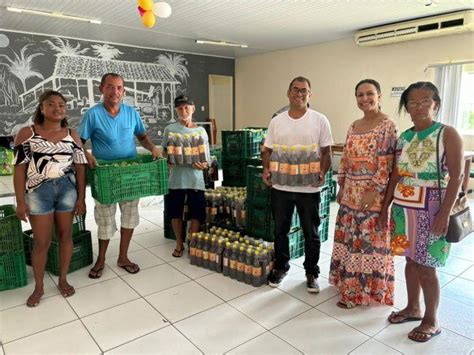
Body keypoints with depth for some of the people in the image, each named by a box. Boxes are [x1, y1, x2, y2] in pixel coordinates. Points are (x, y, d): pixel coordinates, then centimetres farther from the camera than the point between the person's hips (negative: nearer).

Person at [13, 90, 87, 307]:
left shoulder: (72, 134, 4)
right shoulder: (26, 133, -1)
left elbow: (80, 167, 4)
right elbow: (19, 169, -2)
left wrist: (81, 197, 0)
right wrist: (20, 201, -6)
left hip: (67, 189, 2)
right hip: (38, 192, -2)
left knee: (65, 235, 11)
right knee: (41, 242, 5)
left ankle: (63, 279, 29)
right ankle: (39, 287, 25)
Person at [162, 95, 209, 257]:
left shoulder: (201, 131, 3)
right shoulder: (170, 129, 1)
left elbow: (206, 158, 4)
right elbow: (164, 152, 7)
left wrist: (204, 165, -17)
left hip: (195, 179, 0)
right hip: (176, 178, 0)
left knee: (197, 214, 3)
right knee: (175, 213, 10)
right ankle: (179, 244, 29)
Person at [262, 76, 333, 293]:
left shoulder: (320, 120, -2)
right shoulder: (277, 121, 5)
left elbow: (326, 152, -1)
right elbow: (268, 150, 8)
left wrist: (323, 173, -17)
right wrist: (266, 170, -9)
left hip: (309, 188, -2)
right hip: (281, 187, 2)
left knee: (311, 233, 11)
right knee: (280, 230, 15)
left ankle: (311, 272, 30)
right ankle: (280, 266, 35)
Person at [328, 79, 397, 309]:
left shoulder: (387, 126, -11)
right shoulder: (354, 126, 11)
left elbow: (386, 164, -16)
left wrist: (374, 191, -19)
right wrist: (341, 186, 12)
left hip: (372, 194, -7)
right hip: (350, 193, 8)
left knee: (369, 240, 2)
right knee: (349, 238, 15)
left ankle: (361, 290, 15)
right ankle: (349, 281, 32)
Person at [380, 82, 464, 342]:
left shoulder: (448, 135, -9)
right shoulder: (403, 137, 6)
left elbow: (456, 177, -13)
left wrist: (445, 214, -19)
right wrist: (385, 207, 8)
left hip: (431, 210, -5)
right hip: (403, 208, 5)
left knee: (425, 267, 3)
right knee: (411, 260, 16)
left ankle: (431, 321, 23)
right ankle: (413, 308, 35)